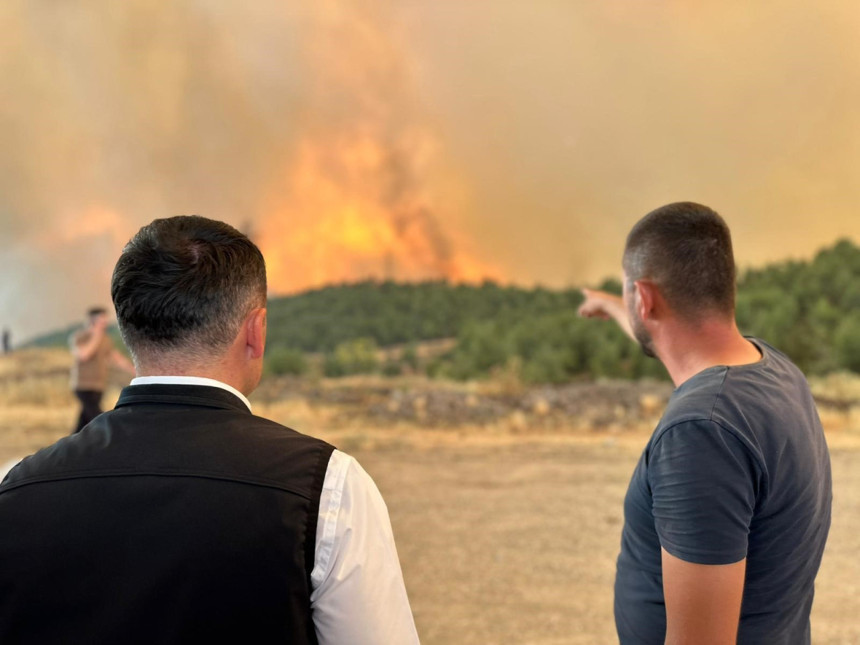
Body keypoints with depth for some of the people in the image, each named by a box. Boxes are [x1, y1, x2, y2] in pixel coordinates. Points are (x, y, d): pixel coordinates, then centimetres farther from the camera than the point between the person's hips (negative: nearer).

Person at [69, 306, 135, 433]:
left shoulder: (106, 340, 11)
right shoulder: (78, 337, -8)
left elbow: (119, 360, 12)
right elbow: (83, 355, -27)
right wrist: (96, 337, -19)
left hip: (98, 388, 7)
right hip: (85, 387, -7)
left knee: (83, 424, 9)